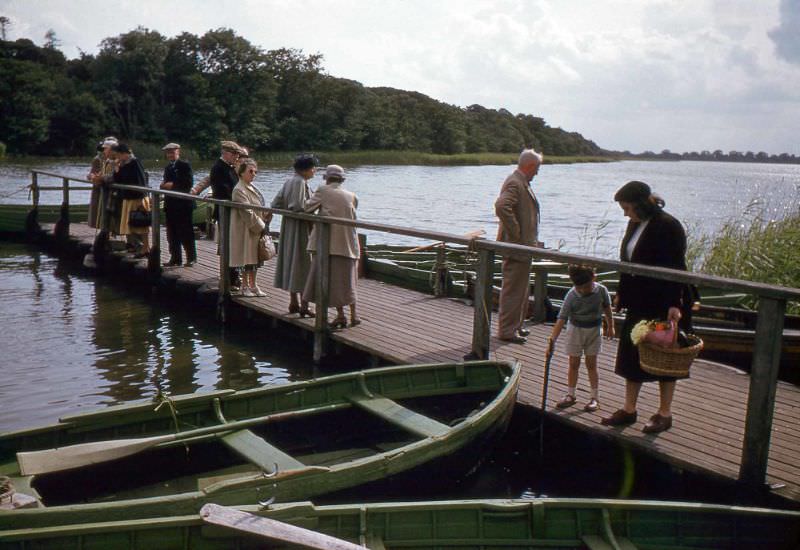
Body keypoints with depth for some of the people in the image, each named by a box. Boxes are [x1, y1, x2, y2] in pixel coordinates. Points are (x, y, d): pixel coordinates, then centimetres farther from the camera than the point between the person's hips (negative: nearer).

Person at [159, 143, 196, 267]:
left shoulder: (185, 165, -5)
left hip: (183, 204, -7)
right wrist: (164, 185, 0)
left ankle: (191, 258, 5)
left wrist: (173, 185, -16)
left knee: (186, 232, -3)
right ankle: (175, 258, 13)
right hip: (171, 204, 7)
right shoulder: (167, 167, 18)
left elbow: (188, 183, -14)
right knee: (172, 233, 7)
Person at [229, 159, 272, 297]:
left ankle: (253, 285, 22)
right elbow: (247, 213, -20)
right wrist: (262, 226, -16)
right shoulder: (239, 190, -15)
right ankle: (245, 287, 9)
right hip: (246, 230, -9)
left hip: (256, 230, 9)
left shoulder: (251, 187, 14)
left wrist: (265, 215, 1)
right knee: (246, 259, -1)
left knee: (255, 258, 13)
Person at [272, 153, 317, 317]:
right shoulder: (300, 182, -17)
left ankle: (294, 302, 21)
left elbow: (275, 203, 10)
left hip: (288, 227, 9)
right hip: (300, 229, -9)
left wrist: (288, 209, 10)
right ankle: (304, 306, -4)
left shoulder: (289, 181, 10)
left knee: (292, 263, 14)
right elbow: (299, 207, -24)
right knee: (304, 266, -5)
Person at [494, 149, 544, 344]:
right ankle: (507, 330, 1)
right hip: (516, 247, -11)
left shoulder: (521, 183, 15)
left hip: (523, 246, 11)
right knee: (513, 290, -5)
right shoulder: (514, 183, -18)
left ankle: (516, 326, 28)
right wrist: (516, 233, -25)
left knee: (521, 289, 18)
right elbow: (501, 207, -34)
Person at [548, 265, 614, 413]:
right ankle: (570, 395, 20)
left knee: (591, 364, 6)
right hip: (575, 329, 0)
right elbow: (561, 319, -25)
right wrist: (552, 339, -32)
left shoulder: (601, 291, -16)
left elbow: (607, 308, 4)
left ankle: (593, 397, 14)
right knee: (574, 363, 8)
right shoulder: (571, 296, -22)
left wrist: (610, 326, 14)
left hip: (594, 330, 0)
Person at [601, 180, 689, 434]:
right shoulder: (635, 225, 9)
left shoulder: (668, 227, -16)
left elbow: (677, 268, -19)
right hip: (637, 303, 8)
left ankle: (664, 413, 16)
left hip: (662, 306, -8)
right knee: (632, 355, 12)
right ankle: (629, 409, 22)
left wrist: (674, 304, -23)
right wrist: (621, 293, 16)